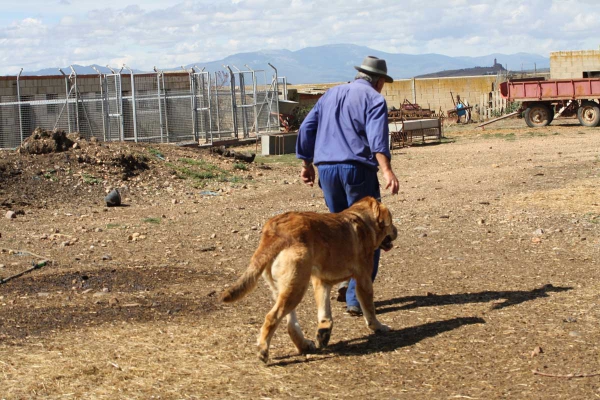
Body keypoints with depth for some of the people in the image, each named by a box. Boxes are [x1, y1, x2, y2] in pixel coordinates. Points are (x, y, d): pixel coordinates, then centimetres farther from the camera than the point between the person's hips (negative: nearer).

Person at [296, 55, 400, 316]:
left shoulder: (331, 94, 21)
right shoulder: (373, 98, 0)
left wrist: (307, 164, 26)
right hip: (357, 169, -6)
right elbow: (377, 137, -17)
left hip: (325, 169, 6)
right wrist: (386, 170, -27)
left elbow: (306, 128, 20)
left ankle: (344, 282, 14)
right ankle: (356, 298, -5)